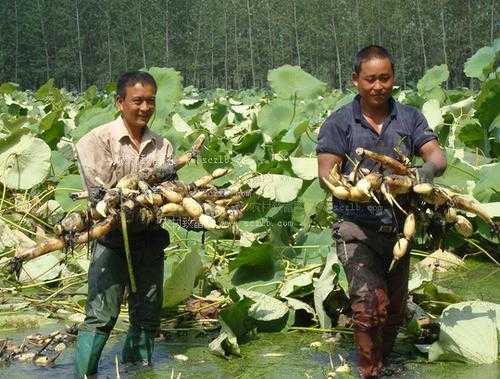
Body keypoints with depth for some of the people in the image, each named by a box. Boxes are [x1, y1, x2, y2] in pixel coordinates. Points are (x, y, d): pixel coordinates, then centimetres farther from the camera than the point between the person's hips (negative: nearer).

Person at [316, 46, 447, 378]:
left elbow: (437, 155, 0)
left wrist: (428, 169, -25)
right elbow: (326, 174, -7)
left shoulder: (409, 118, 8)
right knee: (371, 302, -20)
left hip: (398, 227, 4)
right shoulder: (339, 123, -1)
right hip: (356, 228, -4)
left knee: (396, 311, 15)